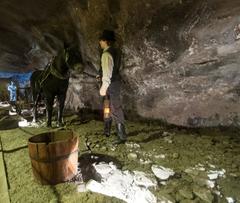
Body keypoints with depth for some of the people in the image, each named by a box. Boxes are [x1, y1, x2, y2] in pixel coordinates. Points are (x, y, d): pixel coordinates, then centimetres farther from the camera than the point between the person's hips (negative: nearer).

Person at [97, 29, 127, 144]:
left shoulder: (106, 54, -17)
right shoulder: (115, 52, 12)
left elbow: (107, 72, -25)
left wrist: (103, 87, -27)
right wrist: (101, 75, 20)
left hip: (111, 85, -10)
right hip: (115, 82, 10)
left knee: (115, 110, -4)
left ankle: (122, 137, 4)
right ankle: (107, 131, 36)